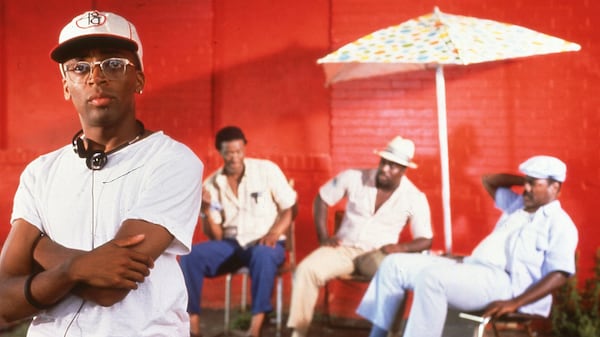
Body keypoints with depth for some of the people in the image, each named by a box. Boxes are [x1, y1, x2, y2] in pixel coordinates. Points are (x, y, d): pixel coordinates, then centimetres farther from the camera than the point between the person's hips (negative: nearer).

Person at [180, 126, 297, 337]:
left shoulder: (267, 170, -4)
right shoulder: (211, 184, 1)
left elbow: (290, 208, -1)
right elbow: (215, 237, 1)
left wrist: (274, 233, -19)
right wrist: (206, 210, -18)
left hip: (265, 244, -3)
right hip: (231, 245, 3)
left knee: (262, 255, -39)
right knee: (191, 256, -23)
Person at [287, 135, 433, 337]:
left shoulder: (415, 198, -7)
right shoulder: (354, 177, -5)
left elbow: (426, 240, -3)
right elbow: (322, 198, 7)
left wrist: (400, 248, -24)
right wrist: (323, 237, -3)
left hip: (378, 252, -1)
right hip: (344, 248, 1)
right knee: (307, 269, -26)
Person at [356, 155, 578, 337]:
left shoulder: (559, 223, -2)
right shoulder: (517, 204, 23)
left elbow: (559, 274, -13)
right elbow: (489, 181, 40)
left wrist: (514, 303, -20)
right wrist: (521, 180, 23)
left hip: (503, 283, -9)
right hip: (471, 268, 9)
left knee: (431, 277, -35)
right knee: (395, 264, 0)